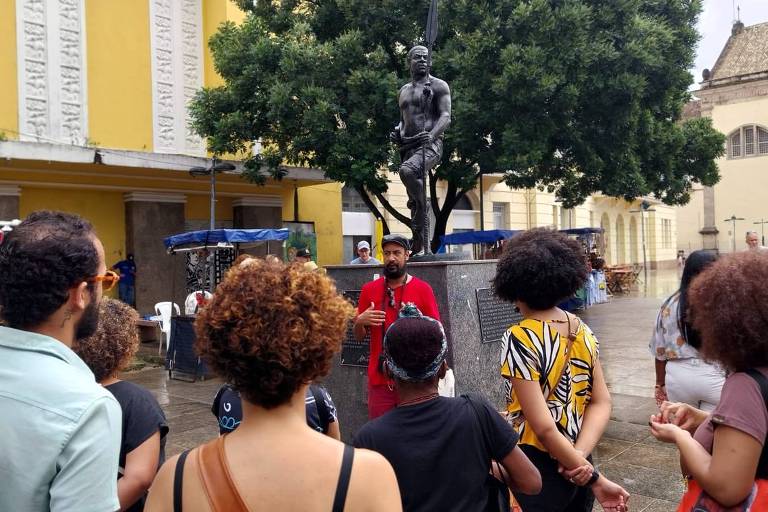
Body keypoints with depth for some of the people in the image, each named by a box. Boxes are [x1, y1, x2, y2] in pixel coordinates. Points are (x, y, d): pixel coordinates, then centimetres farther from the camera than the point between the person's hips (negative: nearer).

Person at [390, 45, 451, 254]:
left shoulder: (438, 86, 3)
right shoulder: (403, 91, 22)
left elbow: (446, 117, -9)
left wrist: (431, 135, -28)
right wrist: (397, 132, 8)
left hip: (430, 145, -6)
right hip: (407, 146, 6)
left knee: (406, 170, -35)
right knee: (415, 201, 5)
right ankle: (417, 244, 12)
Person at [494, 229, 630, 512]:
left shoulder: (519, 338, -20)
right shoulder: (582, 331, 0)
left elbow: (543, 426, -22)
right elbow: (601, 403, -2)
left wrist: (596, 479, -15)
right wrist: (580, 454, -13)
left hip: (537, 469, -6)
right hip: (576, 467, 6)